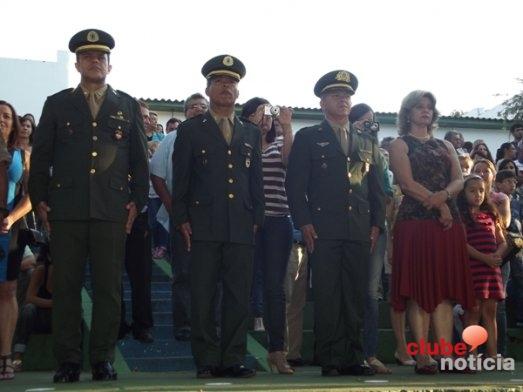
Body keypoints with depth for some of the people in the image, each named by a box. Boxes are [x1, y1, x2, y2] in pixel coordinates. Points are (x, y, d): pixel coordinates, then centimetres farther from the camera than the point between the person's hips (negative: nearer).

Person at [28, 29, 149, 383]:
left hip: (112, 211, 0)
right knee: (66, 287, 1)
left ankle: (103, 359, 9)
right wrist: (39, 200, 3)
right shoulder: (57, 104, 13)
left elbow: (140, 158, 12)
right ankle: (68, 361, 8)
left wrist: (137, 201, 4)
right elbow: (41, 155, 11)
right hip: (66, 209, 0)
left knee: (109, 287, 1)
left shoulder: (127, 106, 14)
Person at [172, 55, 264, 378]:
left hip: (242, 227, 3)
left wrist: (257, 219, 8)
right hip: (204, 226, -3)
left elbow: (257, 180, 17)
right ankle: (207, 361, 5)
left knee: (239, 297, 3)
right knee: (203, 297, -1)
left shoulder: (251, 133, 17)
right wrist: (182, 219, -3)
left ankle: (233, 360, 9)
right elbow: (180, 178, 4)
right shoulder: (190, 130, 8)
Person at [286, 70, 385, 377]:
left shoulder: (368, 142, 20)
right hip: (324, 230, -3)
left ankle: (353, 358, 10)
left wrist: (377, 223, 8)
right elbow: (296, 185, 1)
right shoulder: (308, 138, 8)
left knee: (356, 297, 4)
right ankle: (330, 360, 1)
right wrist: (304, 222, -8)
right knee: (327, 297, -4)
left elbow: (377, 188, 19)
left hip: (360, 231, 4)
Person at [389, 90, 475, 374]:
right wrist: (438, 205, -11)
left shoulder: (445, 146, 22)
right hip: (415, 222, -5)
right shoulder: (400, 145, 7)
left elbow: (459, 180, 7)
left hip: (448, 223, 5)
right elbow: (407, 183, -6)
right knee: (419, 290, -7)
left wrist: (443, 195, -14)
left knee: (445, 291, 0)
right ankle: (422, 357, -7)